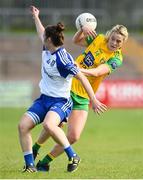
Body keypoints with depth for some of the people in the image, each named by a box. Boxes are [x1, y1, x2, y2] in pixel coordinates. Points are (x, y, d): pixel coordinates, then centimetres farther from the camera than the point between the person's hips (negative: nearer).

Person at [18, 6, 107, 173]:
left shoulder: (62, 59, -22)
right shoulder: (47, 49, 3)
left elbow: (82, 77, -22)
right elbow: (41, 33, 26)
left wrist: (94, 100, -23)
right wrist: (36, 17, 42)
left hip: (60, 101, -8)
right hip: (44, 99, 8)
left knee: (48, 125, -37)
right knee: (23, 126, -10)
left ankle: (73, 156, -20)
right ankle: (30, 165, -3)